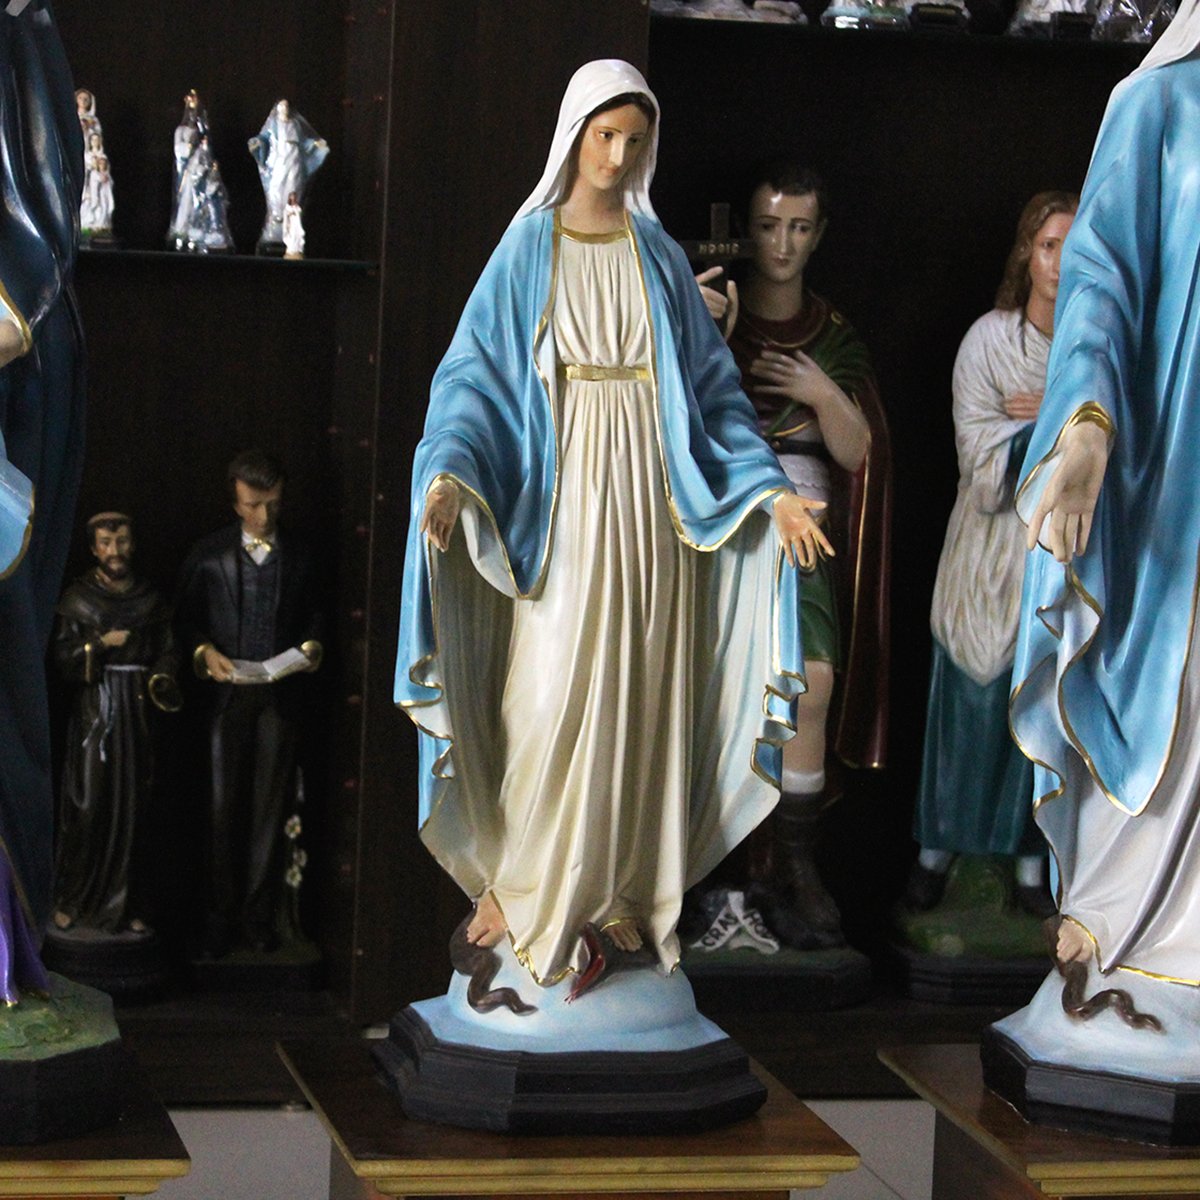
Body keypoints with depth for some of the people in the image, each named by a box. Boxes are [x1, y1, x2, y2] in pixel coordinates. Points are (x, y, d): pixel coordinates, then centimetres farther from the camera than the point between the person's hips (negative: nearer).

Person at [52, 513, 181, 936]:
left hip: (137, 712, 2)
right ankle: (69, 902, 5)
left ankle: (126, 904, 8)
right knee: (87, 808, -5)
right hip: (93, 710, -2)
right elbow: (62, 659, -3)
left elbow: (167, 652, 9)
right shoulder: (77, 597, 2)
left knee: (133, 808, 2)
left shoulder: (151, 599, 9)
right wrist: (101, 644, -16)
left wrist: (161, 680, -10)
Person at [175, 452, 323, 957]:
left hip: (281, 692, 1)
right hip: (228, 690, -1)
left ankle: (260, 915, 8)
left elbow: (313, 614, 13)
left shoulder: (299, 555, 8)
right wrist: (205, 652, -12)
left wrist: (311, 647, -7)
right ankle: (221, 917, 6)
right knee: (225, 805, 1)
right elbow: (186, 618, 6)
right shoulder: (209, 554, 5)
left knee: (270, 806, 2)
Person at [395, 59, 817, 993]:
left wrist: (770, 489, 0)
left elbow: (711, 386, 11)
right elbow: (477, 374, -5)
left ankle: (618, 887, 14)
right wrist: (451, 474, -24)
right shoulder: (527, 250, 1)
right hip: (562, 501, -3)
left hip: (652, 504, 3)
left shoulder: (660, 254, 10)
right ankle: (524, 881, 7)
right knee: (550, 697, -6)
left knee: (640, 697, 4)